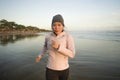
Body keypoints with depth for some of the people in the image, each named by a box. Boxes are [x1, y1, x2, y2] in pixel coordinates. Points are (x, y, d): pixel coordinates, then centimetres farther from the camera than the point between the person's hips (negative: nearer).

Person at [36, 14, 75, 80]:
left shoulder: (69, 37, -15)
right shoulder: (48, 36, -8)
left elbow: (72, 54, -20)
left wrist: (58, 47, -32)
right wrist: (40, 55, 9)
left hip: (64, 69, 1)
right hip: (51, 69, 0)